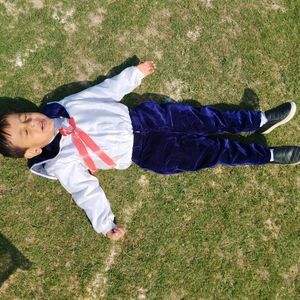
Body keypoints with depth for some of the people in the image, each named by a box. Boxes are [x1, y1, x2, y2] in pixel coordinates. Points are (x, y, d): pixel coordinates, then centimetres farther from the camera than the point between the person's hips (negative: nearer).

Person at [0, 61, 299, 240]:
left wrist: (135, 73, 12)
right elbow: (85, 190, -9)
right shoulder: (61, 164, -10)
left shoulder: (63, 107, 1)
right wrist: (105, 225, -16)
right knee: (205, 151, -7)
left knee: (196, 117, -4)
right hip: (140, 151, -4)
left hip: (135, 117, 5)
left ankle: (261, 120, 13)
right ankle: (270, 156, 7)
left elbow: (103, 91, 8)